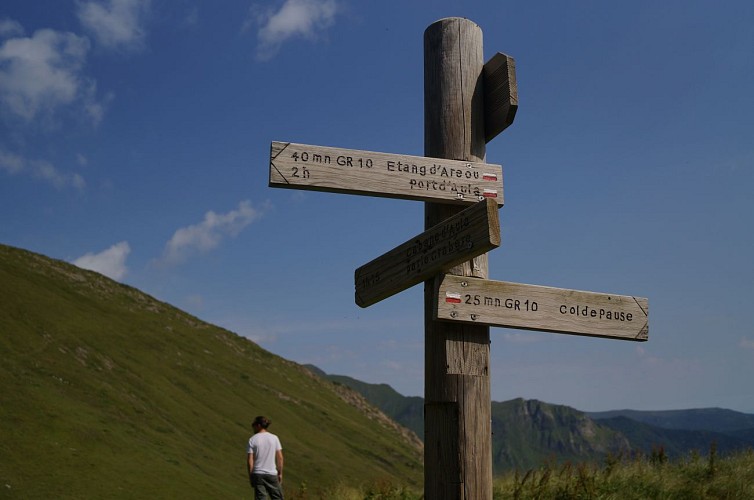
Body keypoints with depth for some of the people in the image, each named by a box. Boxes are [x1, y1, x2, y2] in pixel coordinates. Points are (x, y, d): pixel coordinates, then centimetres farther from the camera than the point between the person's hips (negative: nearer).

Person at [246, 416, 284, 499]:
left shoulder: (252, 440, -5)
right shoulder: (274, 438, 0)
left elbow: (250, 460, -7)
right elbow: (280, 457, 0)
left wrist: (250, 476, 1)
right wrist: (280, 473, 8)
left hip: (258, 474, -1)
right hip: (272, 473, 1)